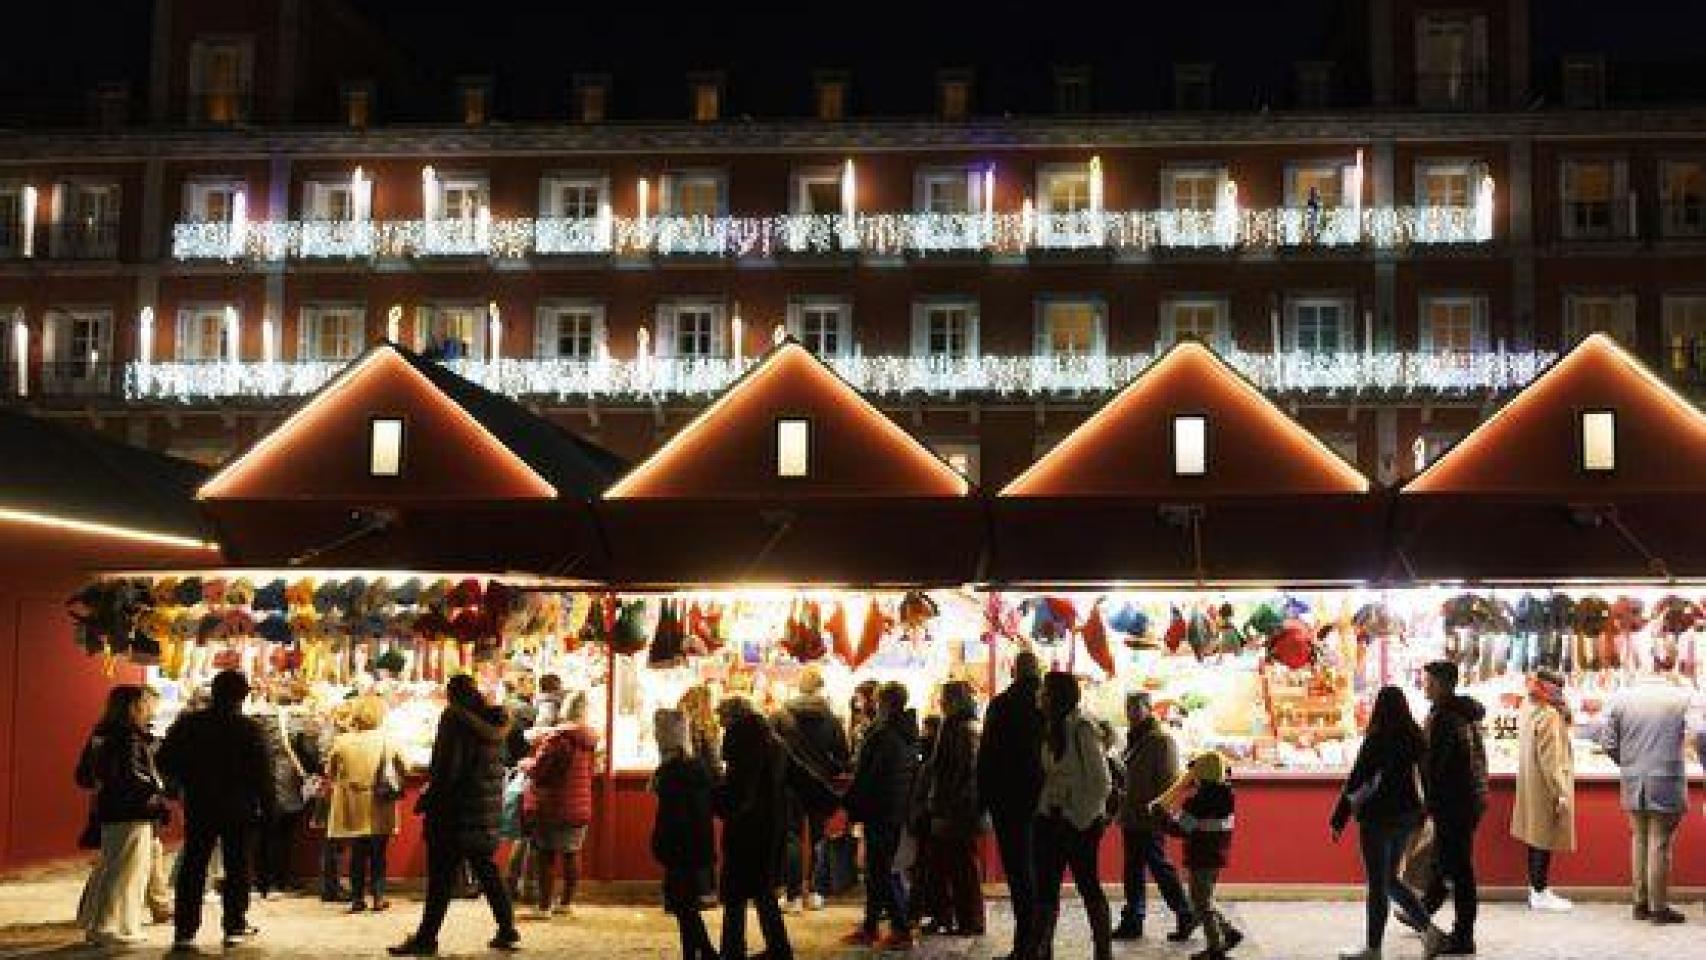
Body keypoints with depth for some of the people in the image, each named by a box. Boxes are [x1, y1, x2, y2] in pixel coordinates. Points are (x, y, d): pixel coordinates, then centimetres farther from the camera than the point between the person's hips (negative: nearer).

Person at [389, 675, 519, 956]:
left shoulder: (454, 717, -12)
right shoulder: (493, 720, 10)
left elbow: (446, 768, -16)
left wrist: (427, 799, -8)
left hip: (457, 809, -7)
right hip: (487, 807, 8)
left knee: (442, 875, -4)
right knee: (486, 870, 16)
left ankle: (427, 937, -2)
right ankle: (507, 930, 17)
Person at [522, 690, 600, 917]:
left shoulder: (558, 736, -17)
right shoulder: (590, 739, 6)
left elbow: (537, 769, -16)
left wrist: (527, 762, 5)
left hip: (553, 808, -7)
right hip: (581, 808, 7)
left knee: (546, 856, 0)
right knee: (572, 855, 16)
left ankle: (544, 906, 0)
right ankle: (568, 902, 23)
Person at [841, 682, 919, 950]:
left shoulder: (880, 734, -18)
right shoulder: (910, 735, 7)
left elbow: (865, 776, -16)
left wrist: (851, 806, -7)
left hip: (879, 810, -8)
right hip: (900, 810, 8)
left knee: (880, 870, -3)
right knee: (881, 868, 15)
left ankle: (901, 930, -5)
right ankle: (869, 928, 22)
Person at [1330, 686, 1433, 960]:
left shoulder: (1377, 739, -16)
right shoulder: (1415, 738, 1)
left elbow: (1356, 780, -15)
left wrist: (1339, 819, -9)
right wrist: (1420, 815, 18)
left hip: (1379, 817, -6)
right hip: (1407, 815, 6)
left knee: (1377, 883, 1)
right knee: (1388, 878, 21)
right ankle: (1425, 924, 16)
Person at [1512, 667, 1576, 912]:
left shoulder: (1529, 709, 9)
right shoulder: (1549, 715, -20)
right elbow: (1551, 759, -22)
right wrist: (1560, 793, -21)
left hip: (1531, 787, 10)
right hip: (1546, 789, -10)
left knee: (1537, 837, 15)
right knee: (1545, 839, -3)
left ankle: (1537, 888, 22)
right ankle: (1540, 894, 1)